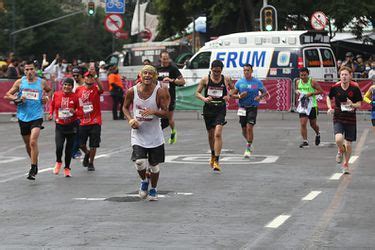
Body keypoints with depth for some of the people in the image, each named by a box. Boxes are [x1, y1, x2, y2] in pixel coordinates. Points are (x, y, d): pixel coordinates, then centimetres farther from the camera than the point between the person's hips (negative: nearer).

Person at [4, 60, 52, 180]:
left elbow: (49, 90, 23)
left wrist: (46, 97, 3)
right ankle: (34, 164, 35)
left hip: (36, 116, -3)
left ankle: (33, 170, -13)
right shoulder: (20, 82, 1)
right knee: (27, 144, 13)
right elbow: (7, 95, 4)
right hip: (23, 117, 3)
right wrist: (17, 99, -13)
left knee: (33, 142, -18)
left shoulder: (41, 82, 1)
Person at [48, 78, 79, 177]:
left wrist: (74, 112, -17)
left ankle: (67, 168, 25)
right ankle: (58, 162, 16)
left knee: (69, 148, 7)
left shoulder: (75, 97, -5)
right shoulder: (56, 95, -1)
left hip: (71, 126, 0)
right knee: (59, 146, -15)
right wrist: (51, 114, 4)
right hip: (59, 125, 0)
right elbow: (52, 105, 18)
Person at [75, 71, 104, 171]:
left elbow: (101, 89, -29)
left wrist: (95, 77, -38)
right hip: (82, 121, 2)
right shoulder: (78, 90, 5)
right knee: (80, 144, 3)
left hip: (95, 121, -2)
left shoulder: (96, 89, -4)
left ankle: (91, 163, 21)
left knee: (93, 145, 4)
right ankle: (87, 153, 35)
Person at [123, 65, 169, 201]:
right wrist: (130, 119, -8)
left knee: (154, 165, 10)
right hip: (138, 133, 0)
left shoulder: (160, 92, -10)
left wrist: (154, 111, -29)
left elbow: (165, 112, -10)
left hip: (155, 135, 0)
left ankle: (153, 189, 35)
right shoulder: (132, 91, -6)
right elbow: (125, 107, 10)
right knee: (140, 162, -18)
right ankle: (144, 181, 15)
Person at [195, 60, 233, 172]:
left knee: (218, 134, -17)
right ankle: (213, 155, 39)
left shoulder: (226, 79, -1)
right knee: (210, 135, 14)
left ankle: (216, 161, -16)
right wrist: (204, 98, -17)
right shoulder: (205, 79, -1)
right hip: (208, 109, 2)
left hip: (220, 109, -2)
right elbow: (197, 93, 3)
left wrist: (229, 96, -5)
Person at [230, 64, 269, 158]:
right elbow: (232, 95, 6)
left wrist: (260, 96, -14)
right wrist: (239, 96, -15)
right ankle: (249, 143, 37)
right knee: (244, 129, 9)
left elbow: (265, 92, 7)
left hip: (253, 108, -3)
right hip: (242, 108, 3)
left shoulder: (257, 82, -1)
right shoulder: (239, 82, 2)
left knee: (249, 128, -14)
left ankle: (248, 149, -5)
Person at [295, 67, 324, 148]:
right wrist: (297, 92, -3)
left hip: (312, 105, -3)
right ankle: (305, 141, -1)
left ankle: (317, 134, 43)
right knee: (302, 124, -9)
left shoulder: (312, 82, -10)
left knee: (313, 124, 11)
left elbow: (321, 91, -8)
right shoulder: (298, 82, 3)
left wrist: (311, 93, -20)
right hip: (302, 105, 3)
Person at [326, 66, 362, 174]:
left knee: (348, 144, 6)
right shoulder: (335, 87, -6)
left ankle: (346, 164, 31)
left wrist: (353, 104, -23)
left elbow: (359, 104, -2)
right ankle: (340, 151, 13)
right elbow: (329, 97, 14)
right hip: (338, 118, 0)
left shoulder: (355, 88, -9)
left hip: (351, 119, 0)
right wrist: (330, 108, -3)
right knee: (338, 139, -24)